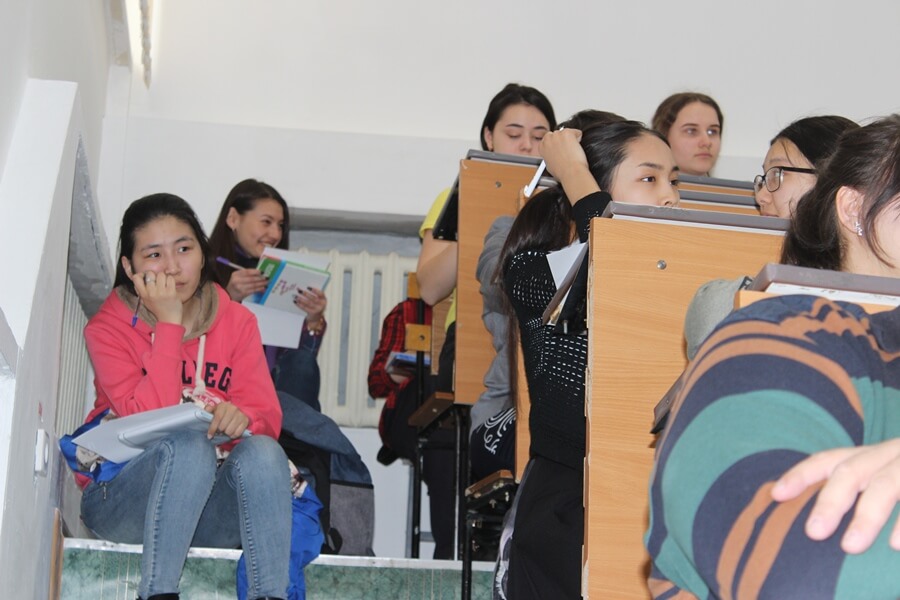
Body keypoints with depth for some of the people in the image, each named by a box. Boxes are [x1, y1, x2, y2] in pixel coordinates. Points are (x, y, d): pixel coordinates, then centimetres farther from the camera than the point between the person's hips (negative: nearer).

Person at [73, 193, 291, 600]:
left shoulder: (237, 322, 5)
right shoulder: (108, 329, -4)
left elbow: (268, 417, -4)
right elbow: (148, 420, -19)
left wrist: (242, 417, -28)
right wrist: (169, 324, -18)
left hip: (208, 503, 3)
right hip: (122, 498, -3)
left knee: (262, 451, -28)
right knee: (189, 443, -33)